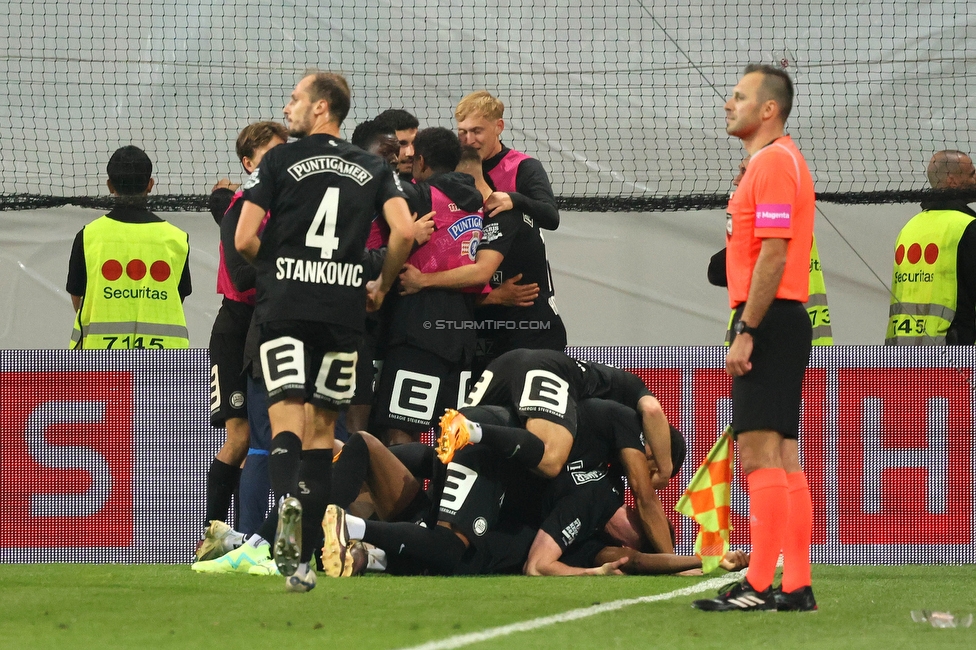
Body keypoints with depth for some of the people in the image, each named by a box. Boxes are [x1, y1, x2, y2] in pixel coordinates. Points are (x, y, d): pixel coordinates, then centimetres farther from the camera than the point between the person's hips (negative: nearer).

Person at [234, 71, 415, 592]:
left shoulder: (279, 161, 2)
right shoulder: (374, 169, 11)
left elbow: (244, 240, -3)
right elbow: (404, 231, -2)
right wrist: (382, 285, 15)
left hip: (284, 301, -3)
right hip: (345, 307, 3)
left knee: (287, 416, -9)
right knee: (323, 428, 10)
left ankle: (288, 498, -41)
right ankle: (302, 556, 6)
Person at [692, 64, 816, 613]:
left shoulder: (773, 163, -13)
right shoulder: (779, 161, 20)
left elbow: (774, 255, -20)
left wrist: (746, 332, -21)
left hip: (769, 320, -11)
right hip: (783, 322, 11)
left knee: (760, 453, -13)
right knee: (783, 457, 9)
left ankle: (759, 586, -16)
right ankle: (797, 586, 9)